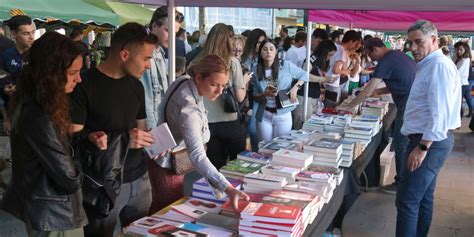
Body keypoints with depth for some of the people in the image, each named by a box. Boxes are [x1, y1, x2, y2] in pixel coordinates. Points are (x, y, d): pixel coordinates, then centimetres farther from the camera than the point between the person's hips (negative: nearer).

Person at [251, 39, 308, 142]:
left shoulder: (286, 65, -6)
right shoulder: (256, 72, -1)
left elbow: (304, 75, 7)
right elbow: (255, 97, 4)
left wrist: (295, 87, -10)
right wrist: (264, 94, -16)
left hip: (283, 115, -1)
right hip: (264, 115, 2)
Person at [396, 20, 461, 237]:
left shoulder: (439, 65, -18)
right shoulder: (429, 65, 16)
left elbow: (440, 113, -24)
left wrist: (422, 148, -25)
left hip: (430, 142, -11)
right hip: (427, 140, 11)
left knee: (407, 201, -10)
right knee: (423, 198, 17)